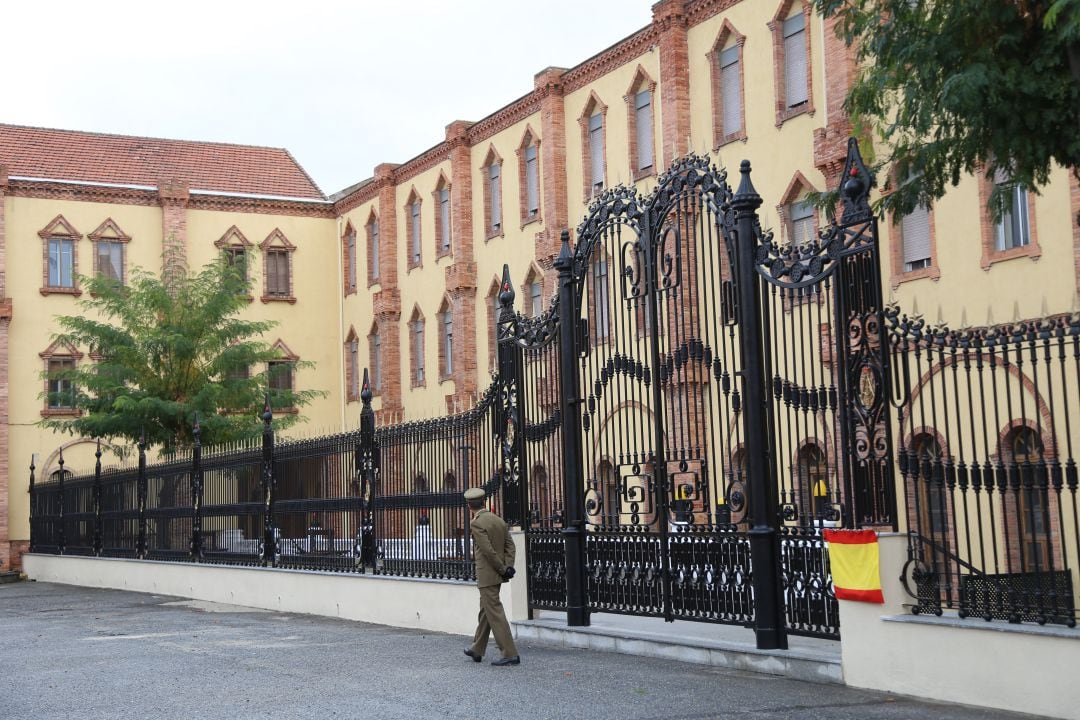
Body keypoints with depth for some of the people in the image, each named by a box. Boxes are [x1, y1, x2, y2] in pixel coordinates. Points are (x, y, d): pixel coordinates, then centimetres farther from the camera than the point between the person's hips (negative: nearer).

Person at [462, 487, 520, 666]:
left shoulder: (476, 524, -15)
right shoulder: (499, 520, 10)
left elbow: (488, 550, -20)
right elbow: (510, 545, 5)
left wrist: (503, 569, -12)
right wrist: (508, 566, -4)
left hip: (487, 575, -9)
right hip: (498, 576, 9)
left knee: (495, 613, -6)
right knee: (485, 611, 19)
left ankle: (510, 654, -8)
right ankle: (477, 650, 31)